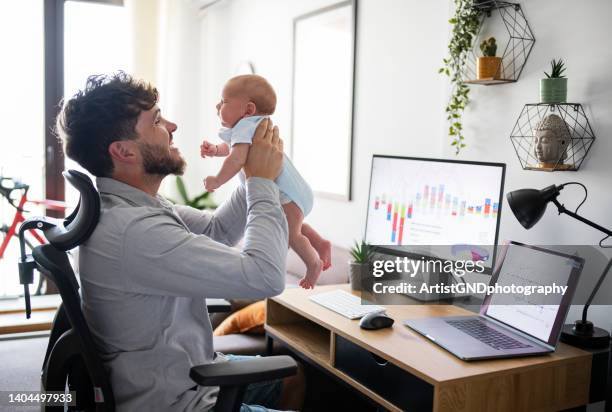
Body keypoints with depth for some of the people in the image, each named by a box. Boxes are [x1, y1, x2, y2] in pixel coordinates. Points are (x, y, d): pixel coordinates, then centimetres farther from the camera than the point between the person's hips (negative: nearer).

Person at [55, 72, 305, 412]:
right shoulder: (129, 229, -32)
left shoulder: (134, 205, -1)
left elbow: (217, 230, 11)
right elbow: (264, 276, -33)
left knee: (294, 380, 22)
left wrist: (255, 174, -3)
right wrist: (262, 181, -20)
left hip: (188, 371, 9)